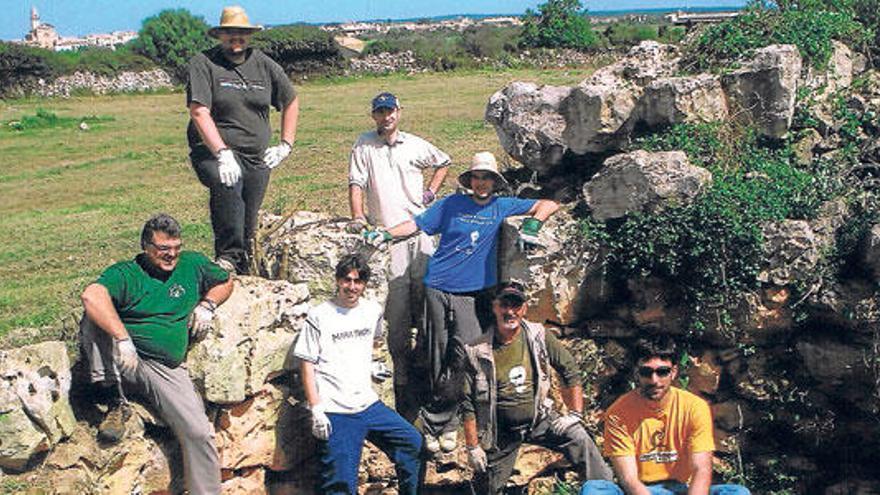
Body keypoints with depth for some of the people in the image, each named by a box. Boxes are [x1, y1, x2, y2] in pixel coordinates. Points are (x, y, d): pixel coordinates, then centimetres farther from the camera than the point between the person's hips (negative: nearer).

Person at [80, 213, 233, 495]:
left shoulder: (192, 264, 15)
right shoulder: (126, 273, -2)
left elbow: (225, 281, 32)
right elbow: (92, 295, -23)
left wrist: (207, 304, 10)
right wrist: (123, 339, -33)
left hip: (167, 370, 2)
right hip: (121, 363, -2)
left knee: (199, 434, -18)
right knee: (96, 314, -28)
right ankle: (117, 402, -21)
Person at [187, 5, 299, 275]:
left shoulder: (264, 65, 11)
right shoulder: (203, 63, -4)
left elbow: (291, 101, 24)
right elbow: (199, 112, -14)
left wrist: (285, 145, 15)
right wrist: (223, 153, -25)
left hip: (257, 156, 5)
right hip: (214, 151, -5)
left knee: (249, 224, 6)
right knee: (227, 187, -35)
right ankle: (228, 257, -31)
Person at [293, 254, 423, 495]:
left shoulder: (373, 311, 10)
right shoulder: (319, 316, -5)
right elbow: (306, 364, -6)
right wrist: (316, 409, -12)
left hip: (368, 404, 5)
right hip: (334, 412, -5)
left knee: (412, 442, 5)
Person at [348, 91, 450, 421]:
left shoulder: (416, 145, 13)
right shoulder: (364, 145, 7)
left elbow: (443, 163, 29)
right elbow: (356, 183, 0)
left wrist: (431, 190, 14)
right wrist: (357, 217, -14)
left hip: (420, 230, 2)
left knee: (426, 292, 2)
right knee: (397, 312, -3)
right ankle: (402, 378, 3)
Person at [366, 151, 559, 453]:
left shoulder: (503, 207, 11)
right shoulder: (452, 204, 9)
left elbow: (549, 204, 14)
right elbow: (418, 224, 10)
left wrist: (533, 225, -4)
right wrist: (385, 234, -4)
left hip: (473, 293, 0)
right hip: (439, 289, 0)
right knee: (440, 359, 1)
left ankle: (434, 419, 2)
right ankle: (447, 424, 13)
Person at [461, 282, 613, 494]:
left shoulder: (538, 336, -7)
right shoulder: (477, 351, -12)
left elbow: (570, 371, 1)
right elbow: (468, 404, -7)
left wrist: (575, 415, -5)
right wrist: (472, 447, -7)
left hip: (540, 419, 1)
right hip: (501, 432, 0)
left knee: (580, 438, -22)